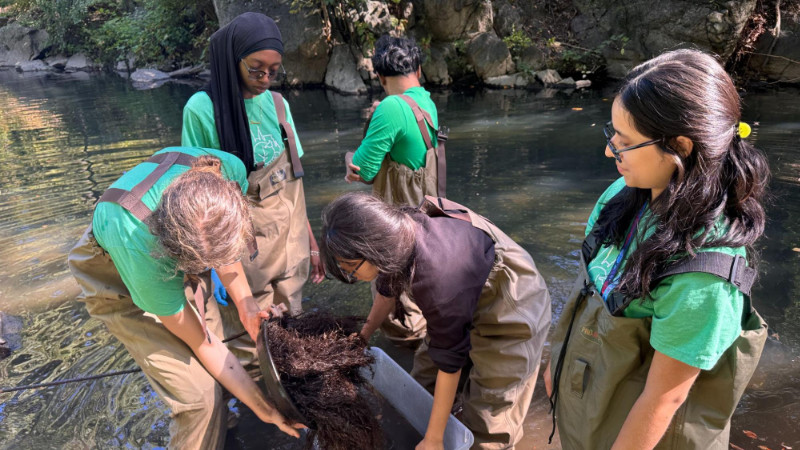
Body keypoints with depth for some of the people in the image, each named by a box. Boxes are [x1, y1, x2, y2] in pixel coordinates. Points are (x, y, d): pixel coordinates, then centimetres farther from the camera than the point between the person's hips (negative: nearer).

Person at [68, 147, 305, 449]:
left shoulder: (229, 171, -31)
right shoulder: (137, 243, -42)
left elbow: (222, 249, -5)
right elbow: (203, 345, -27)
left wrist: (245, 305, -16)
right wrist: (263, 408, -19)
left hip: (175, 255, 5)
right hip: (119, 281, -4)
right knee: (199, 395, -12)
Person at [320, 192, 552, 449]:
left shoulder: (437, 276, -41)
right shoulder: (392, 236, -18)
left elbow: (450, 361, -29)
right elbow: (388, 290, 6)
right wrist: (364, 334, 21)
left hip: (513, 315, -7)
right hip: (467, 301, 7)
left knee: (486, 427, -2)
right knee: (424, 380, 11)